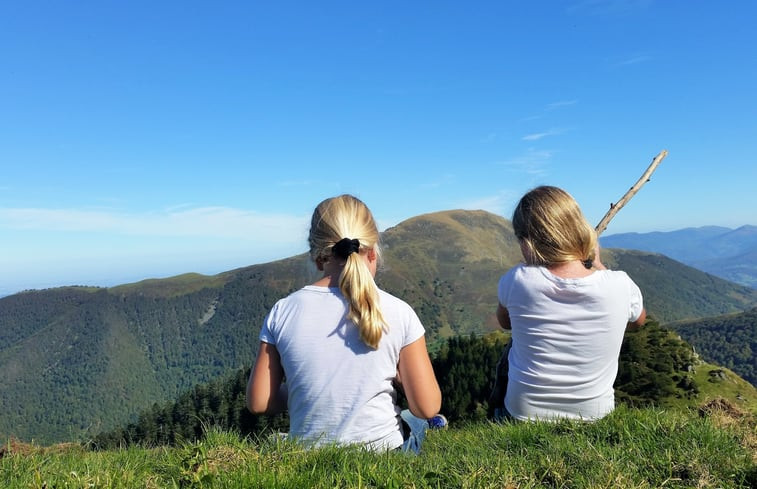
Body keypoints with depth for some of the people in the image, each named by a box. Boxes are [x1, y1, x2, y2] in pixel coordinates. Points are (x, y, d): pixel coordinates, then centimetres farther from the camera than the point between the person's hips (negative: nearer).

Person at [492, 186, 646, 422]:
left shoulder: (517, 281, -23)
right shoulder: (620, 286, -19)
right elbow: (638, 320, 7)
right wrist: (597, 264, 10)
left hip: (523, 415, -1)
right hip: (593, 416, 2)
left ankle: (498, 411, 39)